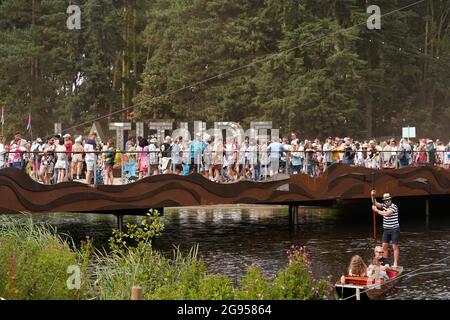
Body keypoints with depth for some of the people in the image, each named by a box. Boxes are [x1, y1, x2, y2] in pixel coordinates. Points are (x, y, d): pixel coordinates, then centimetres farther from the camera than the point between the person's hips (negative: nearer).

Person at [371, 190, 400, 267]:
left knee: (395, 247, -3)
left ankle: (395, 263, 0)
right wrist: (373, 196, -14)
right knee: (384, 246, 1)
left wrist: (376, 210, -11)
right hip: (386, 230, 6)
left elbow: (386, 214, -21)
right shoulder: (384, 205, 7)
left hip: (394, 229, -6)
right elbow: (375, 203, 4)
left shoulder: (394, 207, -14)